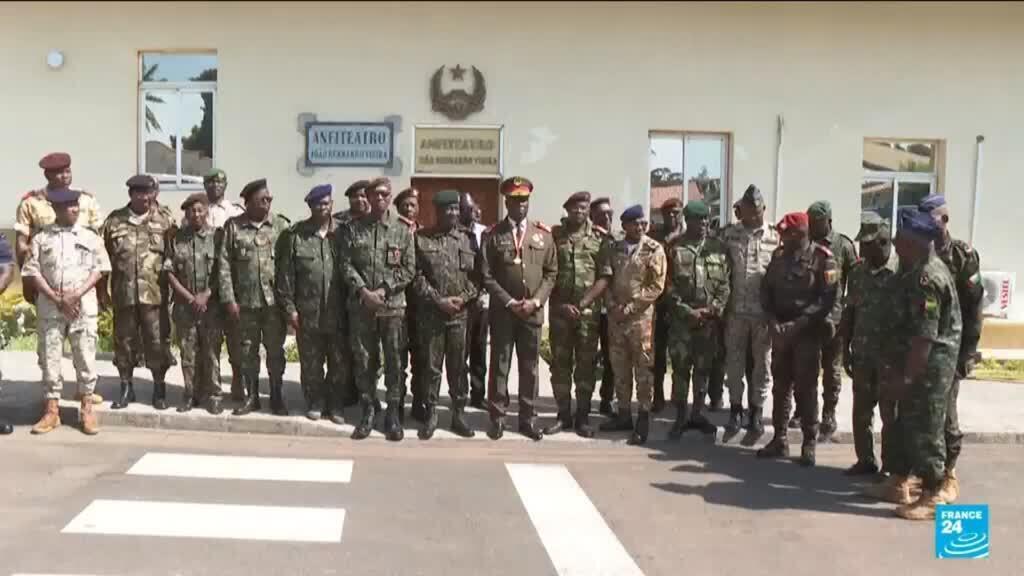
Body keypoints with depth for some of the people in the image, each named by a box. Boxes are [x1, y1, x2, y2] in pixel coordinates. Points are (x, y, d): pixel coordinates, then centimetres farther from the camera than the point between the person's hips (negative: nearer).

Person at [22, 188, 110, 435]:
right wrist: (57, 299, -10)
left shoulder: (90, 237, 5)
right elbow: (32, 272, 0)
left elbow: (99, 269, 2)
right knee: (50, 359, 5)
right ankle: (52, 410, 15)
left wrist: (75, 295, -10)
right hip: (49, 308, 0)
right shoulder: (40, 238, 4)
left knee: (85, 358, 2)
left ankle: (87, 409, 13)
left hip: (84, 308, 0)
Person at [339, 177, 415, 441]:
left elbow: (409, 268, -1)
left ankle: (393, 413, 14)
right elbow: (346, 264, 0)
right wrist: (363, 291, -13)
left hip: (394, 306, -1)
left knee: (394, 362, 3)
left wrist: (384, 289, -11)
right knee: (364, 361, 7)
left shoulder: (402, 230, 4)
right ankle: (367, 411, 19)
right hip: (361, 306, 1)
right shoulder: (353, 229, 5)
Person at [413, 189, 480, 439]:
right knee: (431, 367, 6)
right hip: (430, 313, -1)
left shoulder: (468, 238, 7)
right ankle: (430, 414, 17)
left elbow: (477, 275, 5)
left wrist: (462, 298, -9)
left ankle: (459, 414, 19)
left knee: (458, 366, 8)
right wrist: (438, 300, -12)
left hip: (461, 314, 1)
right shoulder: (421, 238, 1)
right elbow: (417, 276, -3)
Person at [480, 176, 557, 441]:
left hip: (533, 312, 2)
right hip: (502, 311, -2)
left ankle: (528, 419, 16)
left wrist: (536, 301, -7)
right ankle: (497, 418, 13)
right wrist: (509, 302, -11)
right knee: (499, 366, 4)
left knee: (530, 367, 7)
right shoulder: (493, 235, 1)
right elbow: (487, 275, -3)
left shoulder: (543, 234, 8)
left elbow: (551, 273, 6)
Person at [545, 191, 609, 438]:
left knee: (586, 365, 4)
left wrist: (582, 304, -11)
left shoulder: (599, 239, 2)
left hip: (589, 310, -1)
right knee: (559, 363, 5)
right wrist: (562, 304, -6)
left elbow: (604, 277, -3)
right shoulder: (554, 235, 4)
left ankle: (583, 417, 13)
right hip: (559, 309, 1)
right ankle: (563, 415, 16)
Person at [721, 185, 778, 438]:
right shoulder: (729, 234, 3)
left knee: (762, 363, 7)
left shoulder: (775, 237, 0)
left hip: (764, 312, -1)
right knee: (734, 362, 8)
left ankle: (756, 412, 19)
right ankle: (735, 410, 22)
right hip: (736, 310, 1)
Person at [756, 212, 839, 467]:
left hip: (807, 333, -5)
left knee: (805, 389, -2)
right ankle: (779, 439, 19)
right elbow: (766, 291, 8)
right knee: (780, 386, 9)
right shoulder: (779, 256, 9)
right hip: (780, 331, 5)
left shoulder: (822, 259, -8)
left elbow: (827, 300, -13)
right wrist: (773, 321, -7)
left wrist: (797, 325, -19)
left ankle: (809, 444, 9)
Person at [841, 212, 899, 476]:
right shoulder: (858, 271, 5)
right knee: (861, 410, 12)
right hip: (862, 354, 5)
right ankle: (865, 460, 26)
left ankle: (891, 468, 15)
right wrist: (846, 348, 8)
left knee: (891, 413, 4)